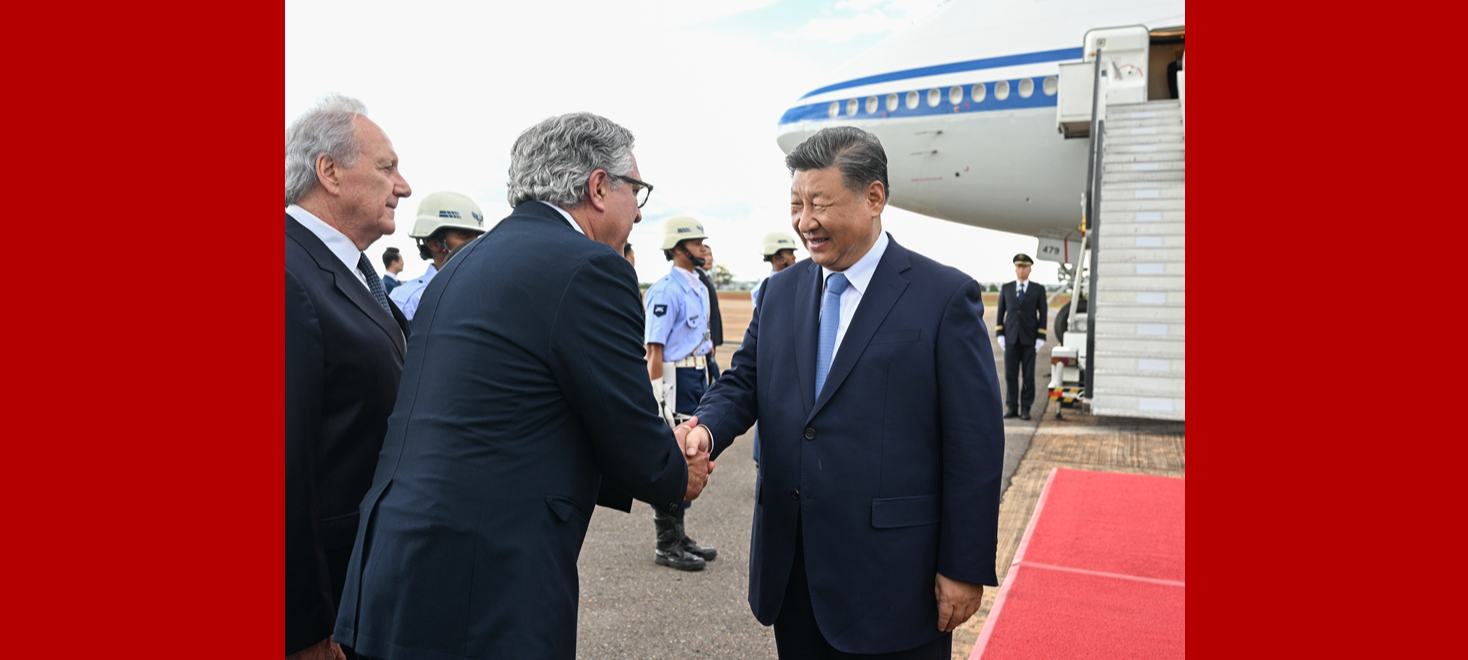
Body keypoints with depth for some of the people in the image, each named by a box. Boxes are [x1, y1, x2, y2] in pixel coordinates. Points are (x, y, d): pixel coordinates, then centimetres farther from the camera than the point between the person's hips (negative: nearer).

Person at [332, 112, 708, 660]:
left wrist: (654, 463, 17)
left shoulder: (466, 262, 11)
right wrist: (680, 475, 13)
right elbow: (636, 446, -10)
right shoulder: (589, 267, -14)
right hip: (487, 594, -8)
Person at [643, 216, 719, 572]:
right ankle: (666, 545, 12)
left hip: (698, 376, 9)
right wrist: (660, 396, -20)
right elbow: (654, 350, -18)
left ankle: (679, 536, 28)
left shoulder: (699, 288, 13)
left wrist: (706, 380, 14)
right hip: (675, 379, -9)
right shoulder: (665, 290, -15)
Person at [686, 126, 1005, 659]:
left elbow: (975, 446, -9)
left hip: (890, 575, -5)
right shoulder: (781, 291, 8)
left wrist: (965, 569, -9)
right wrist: (706, 429, -15)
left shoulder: (945, 296, -9)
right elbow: (744, 380, 8)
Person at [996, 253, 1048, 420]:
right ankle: (1012, 408, 8)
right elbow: (1001, 311, 8)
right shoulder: (1006, 288, 8)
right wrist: (1000, 335, 0)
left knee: (1028, 375, 1)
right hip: (1011, 338, 1)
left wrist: (1040, 338, -6)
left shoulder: (1038, 290, 3)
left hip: (1029, 339, -1)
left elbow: (1043, 314, 1)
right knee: (1010, 374, 1)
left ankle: (1025, 409, 8)